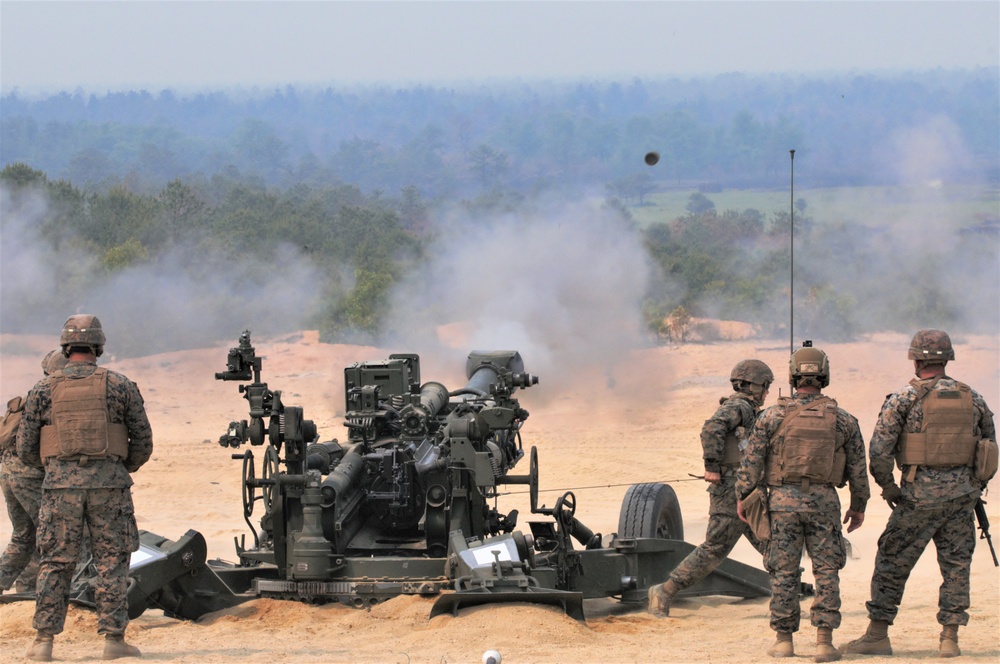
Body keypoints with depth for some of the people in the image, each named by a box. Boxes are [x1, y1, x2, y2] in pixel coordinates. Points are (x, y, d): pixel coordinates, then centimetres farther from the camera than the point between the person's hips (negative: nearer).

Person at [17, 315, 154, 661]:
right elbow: (143, 442, 6)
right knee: (111, 562, 6)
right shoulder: (120, 386, 3)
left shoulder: (44, 390, 3)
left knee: (55, 564, 6)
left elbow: (26, 449, 5)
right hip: (109, 483, -1)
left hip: (61, 483, 1)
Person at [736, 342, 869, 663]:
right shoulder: (842, 419, 2)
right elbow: (858, 467, 6)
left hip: (783, 500, 0)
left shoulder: (772, 416, -2)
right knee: (826, 572, 4)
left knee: (784, 572, 6)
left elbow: (752, 460, -3)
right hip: (824, 502, 0)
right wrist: (858, 506, 16)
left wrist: (743, 496, 7)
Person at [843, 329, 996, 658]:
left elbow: (879, 449, -10)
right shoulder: (972, 398, 8)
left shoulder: (904, 399, -5)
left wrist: (888, 486, 3)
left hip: (921, 494, -4)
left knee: (893, 562, 5)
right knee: (956, 564, 10)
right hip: (962, 493, 4)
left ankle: (878, 634, 7)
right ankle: (950, 638, 6)